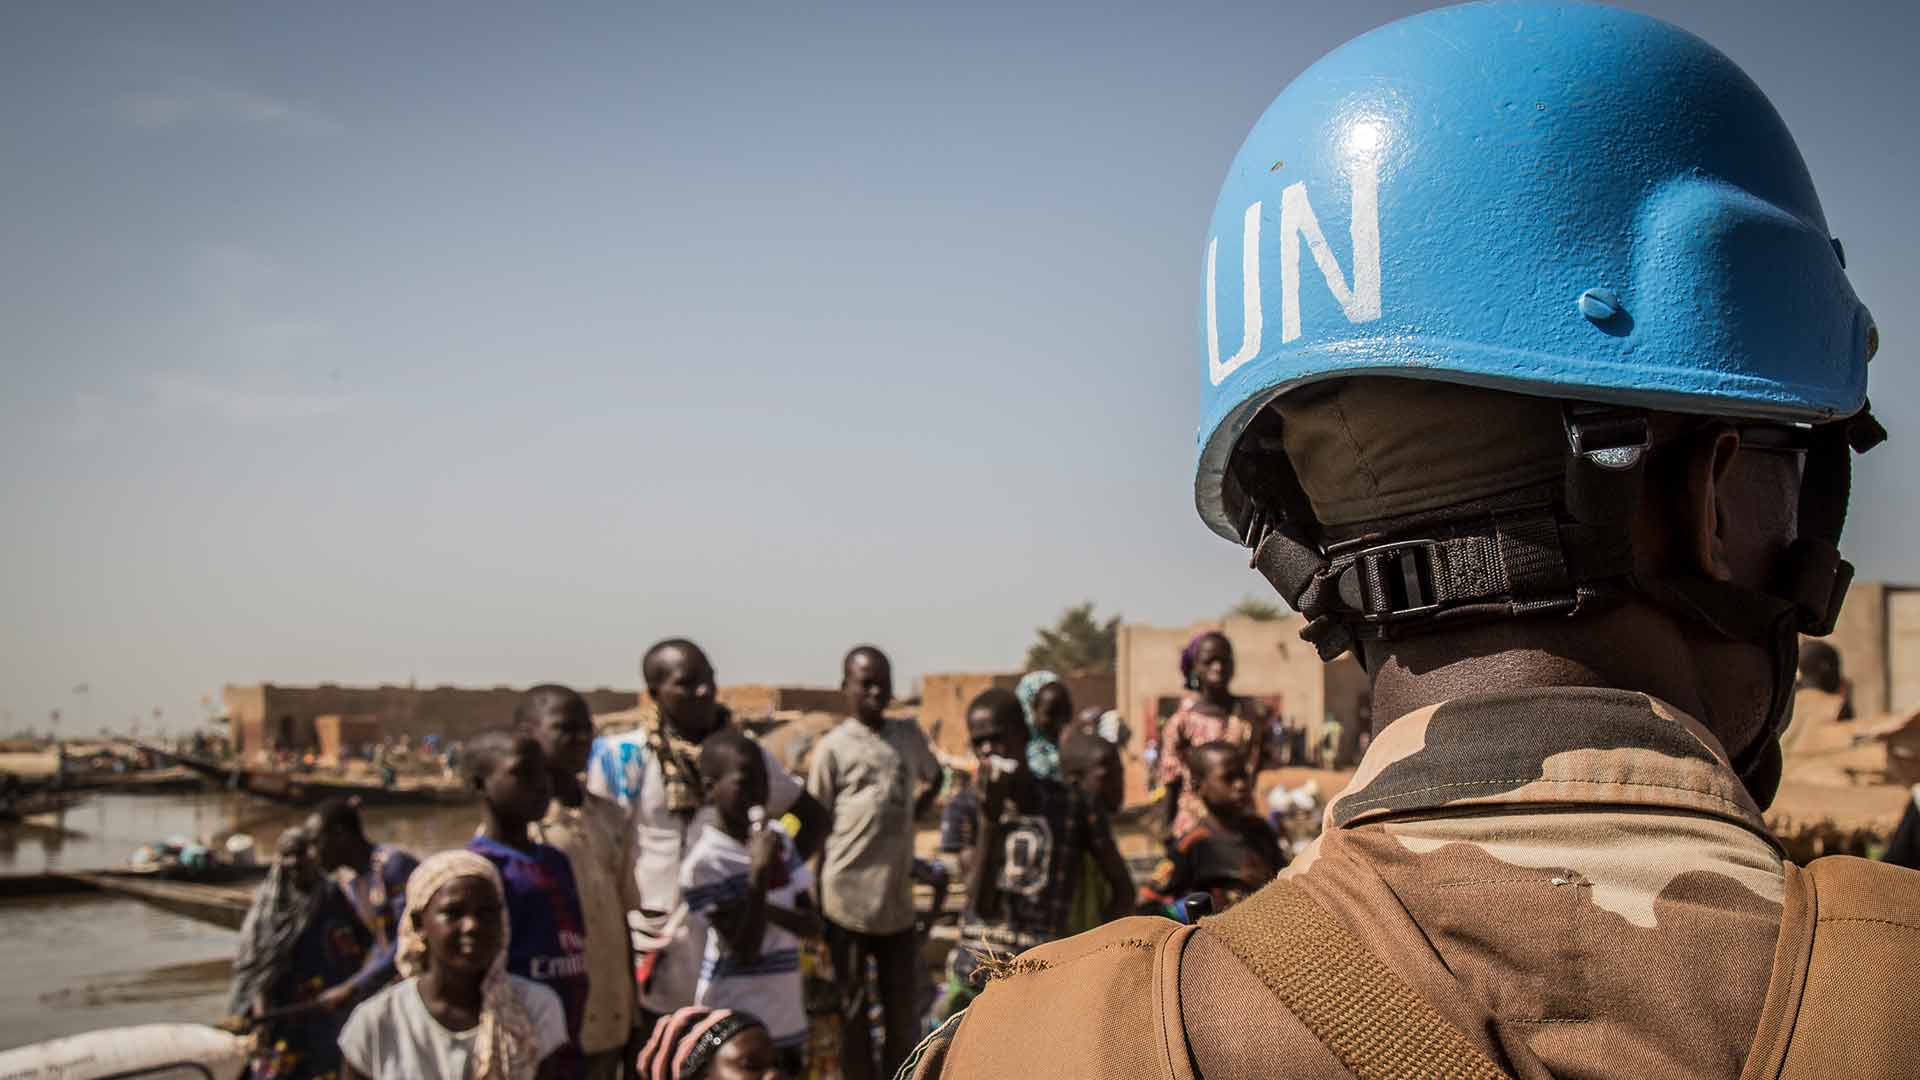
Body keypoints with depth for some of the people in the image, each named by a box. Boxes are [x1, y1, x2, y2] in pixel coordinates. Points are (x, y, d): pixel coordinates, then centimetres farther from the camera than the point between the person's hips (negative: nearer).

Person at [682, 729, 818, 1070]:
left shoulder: (778, 838, 4)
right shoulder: (703, 863, -16)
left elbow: (812, 924, 4)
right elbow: (745, 948, -18)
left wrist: (770, 910, -16)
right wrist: (759, 874, -25)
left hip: (786, 1015, 6)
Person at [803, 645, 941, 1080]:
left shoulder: (910, 735, 6)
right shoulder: (833, 746, -6)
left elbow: (934, 777, 27)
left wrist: (913, 813, 9)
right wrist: (816, 902, -7)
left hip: (897, 893, 4)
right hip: (848, 896, -4)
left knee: (901, 1006, 12)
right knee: (852, 1005, 8)